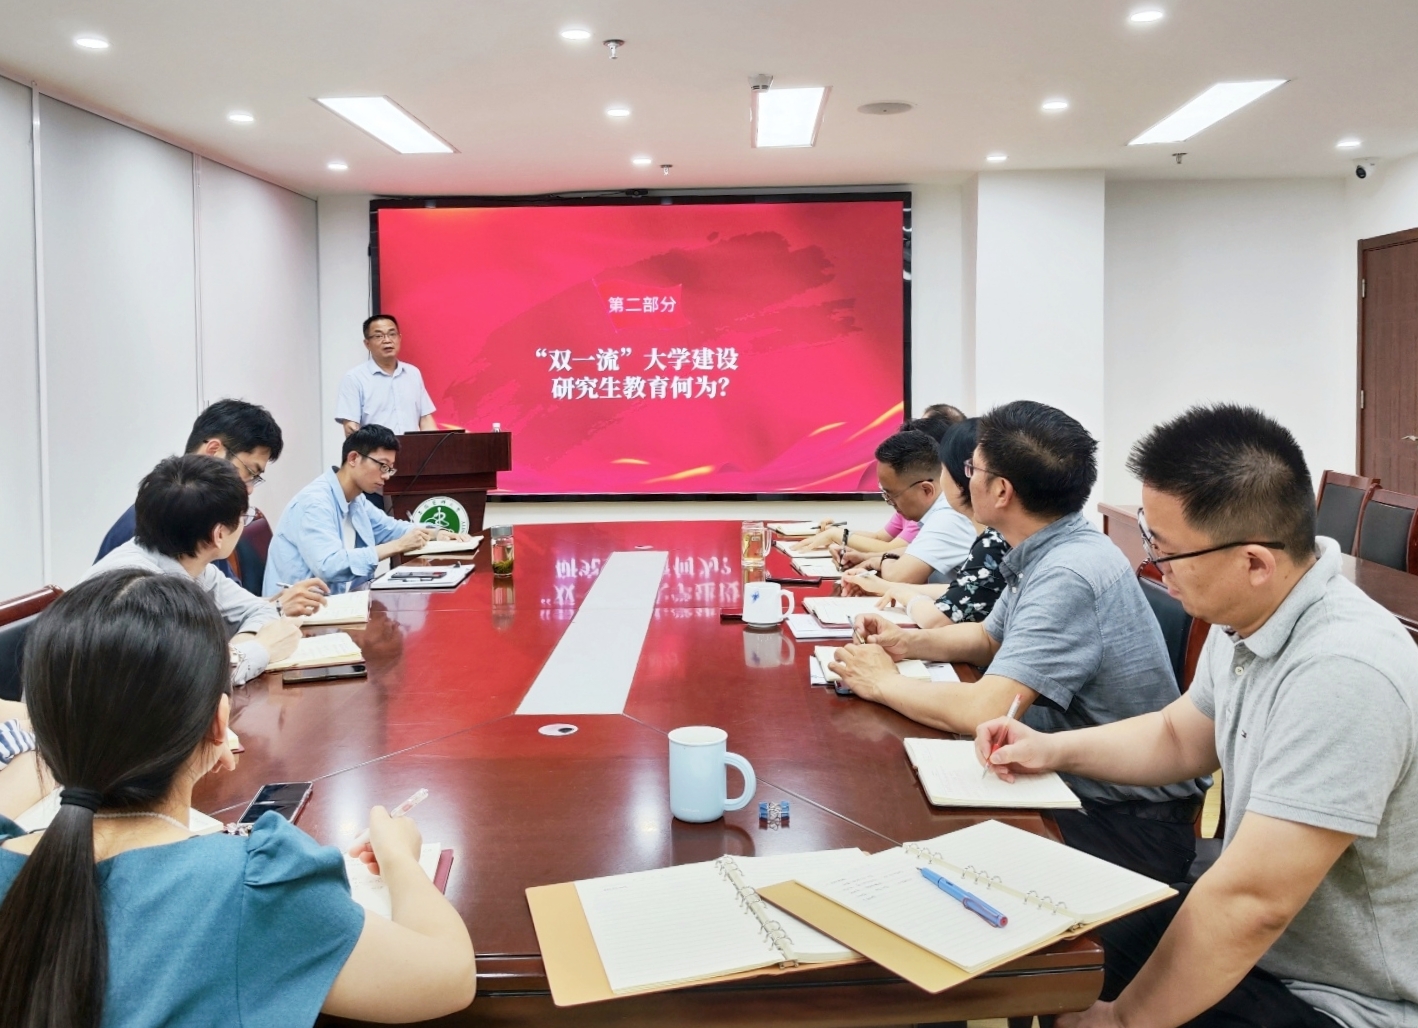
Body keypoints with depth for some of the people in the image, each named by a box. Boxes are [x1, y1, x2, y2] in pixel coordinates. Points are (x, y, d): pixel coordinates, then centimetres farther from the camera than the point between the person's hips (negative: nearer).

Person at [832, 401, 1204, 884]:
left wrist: (884, 683, -16)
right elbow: (989, 637, 22)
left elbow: (984, 711, -33)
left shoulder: (1068, 576, -26)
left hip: (1129, 823, -8)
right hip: (1080, 784, 8)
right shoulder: (1048, 553, 4)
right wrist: (909, 641, 3)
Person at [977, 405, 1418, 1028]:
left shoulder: (1341, 674, -32)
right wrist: (1054, 750, 5)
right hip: (1251, 943, 8)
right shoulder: (1244, 620, -4)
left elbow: (1251, 904, -31)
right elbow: (1179, 737, 16)